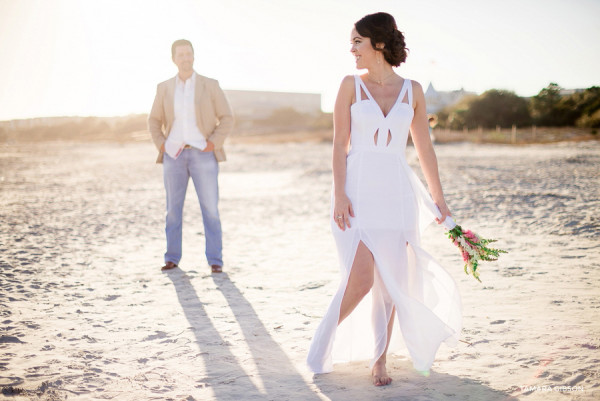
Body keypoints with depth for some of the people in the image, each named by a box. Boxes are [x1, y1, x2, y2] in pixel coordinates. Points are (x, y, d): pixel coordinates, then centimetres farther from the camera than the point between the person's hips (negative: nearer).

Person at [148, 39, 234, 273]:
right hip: (174, 155, 2)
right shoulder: (164, 88, 7)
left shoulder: (210, 85, 0)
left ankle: (215, 260, 1)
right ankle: (172, 258, 14)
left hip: (202, 154, -2)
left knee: (210, 209, -5)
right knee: (173, 208, 4)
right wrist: (161, 147, 0)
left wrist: (213, 144, -11)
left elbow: (227, 118, 0)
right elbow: (154, 122, 15)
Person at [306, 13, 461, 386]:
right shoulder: (351, 85, 3)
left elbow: (424, 148, 12)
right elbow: (340, 144, -1)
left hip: (397, 192, 2)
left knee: (390, 282, 3)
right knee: (361, 279, -11)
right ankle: (325, 341, 13)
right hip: (358, 191, -2)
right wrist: (339, 195, -11)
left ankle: (380, 359, 17)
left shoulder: (412, 90, 7)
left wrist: (438, 197, 12)